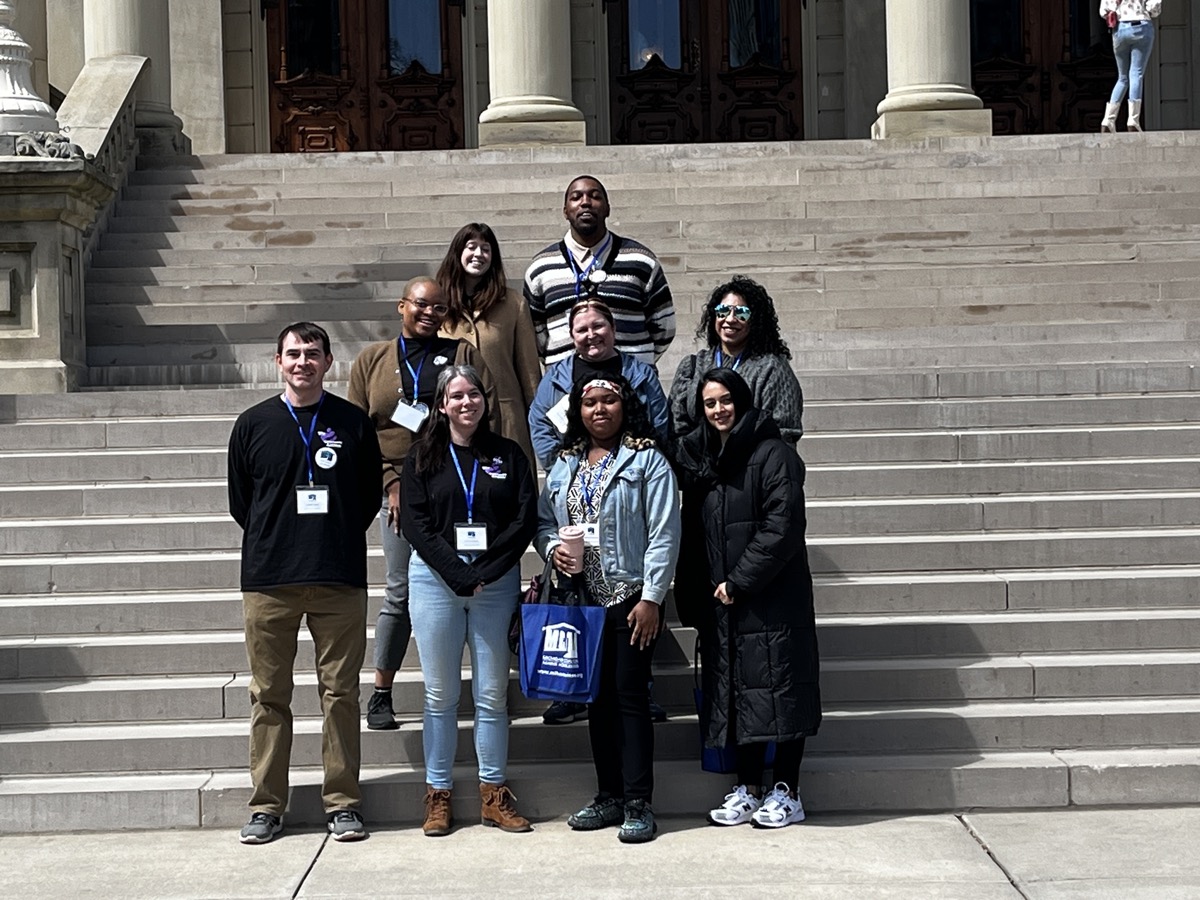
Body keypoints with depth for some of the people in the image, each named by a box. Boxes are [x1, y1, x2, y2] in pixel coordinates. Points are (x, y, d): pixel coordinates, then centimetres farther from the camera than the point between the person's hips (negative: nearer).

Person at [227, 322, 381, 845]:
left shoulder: (353, 423, 6)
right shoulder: (254, 424, 7)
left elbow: (370, 495, 12)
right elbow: (239, 501, 14)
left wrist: (339, 542, 7)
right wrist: (274, 542, 9)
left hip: (340, 580, 0)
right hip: (268, 580, 1)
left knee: (341, 693, 2)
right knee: (268, 696, 4)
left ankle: (343, 803, 10)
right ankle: (266, 806, 12)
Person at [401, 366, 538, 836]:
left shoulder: (508, 454, 8)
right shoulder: (423, 457, 6)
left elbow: (525, 519, 1)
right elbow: (415, 523, -2)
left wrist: (484, 572, -9)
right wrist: (458, 574, -12)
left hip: (495, 581, 1)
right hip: (435, 580, 0)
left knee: (492, 692, 3)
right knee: (440, 694, 3)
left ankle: (494, 795, 10)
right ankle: (437, 796, 10)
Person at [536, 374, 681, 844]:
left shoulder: (647, 461, -4)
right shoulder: (563, 466, 13)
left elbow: (664, 534, -9)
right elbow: (543, 520, 19)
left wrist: (651, 598, -15)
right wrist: (552, 547, -5)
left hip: (631, 598, -5)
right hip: (581, 598, 5)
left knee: (630, 696, -6)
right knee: (597, 698, 10)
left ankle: (639, 804, -2)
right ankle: (609, 796, 19)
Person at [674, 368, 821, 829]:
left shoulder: (773, 454, -9)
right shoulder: (700, 456, 13)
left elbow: (782, 527, -16)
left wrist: (739, 582, -15)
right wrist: (712, 586, 7)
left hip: (772, 596, -7)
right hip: (724, 600, 7)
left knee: (776, 686, -2)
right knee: (736, 689, 8)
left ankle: (786, 792, 6)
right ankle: (747, 790, 16)